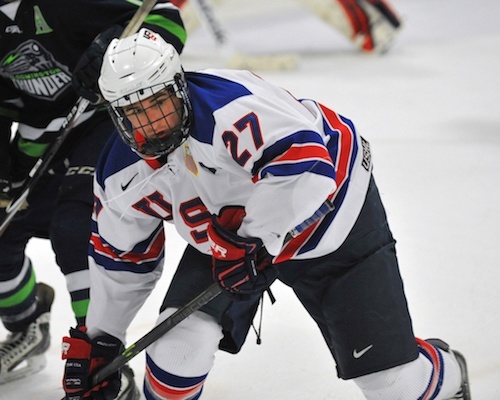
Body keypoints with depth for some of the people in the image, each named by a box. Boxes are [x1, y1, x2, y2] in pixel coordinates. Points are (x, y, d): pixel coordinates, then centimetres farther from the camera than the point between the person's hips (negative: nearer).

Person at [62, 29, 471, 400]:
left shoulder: (227, 103, -36)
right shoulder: (121, 175, -11)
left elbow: (304, 160, -44)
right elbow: (120, 258, 6)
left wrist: (253, 243, -36)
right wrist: (96, 339, 9)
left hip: (333, 213, -5)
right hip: (228, 240, 6)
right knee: (180, 344, -17)